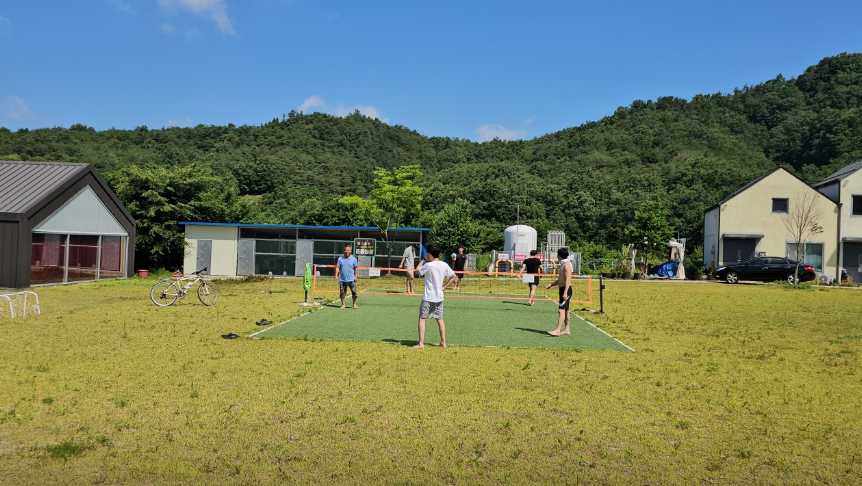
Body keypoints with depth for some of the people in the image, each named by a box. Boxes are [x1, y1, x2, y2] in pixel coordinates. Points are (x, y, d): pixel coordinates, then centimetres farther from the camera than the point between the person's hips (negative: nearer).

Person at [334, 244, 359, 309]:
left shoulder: (353, 259, 3)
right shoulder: (340, 258, 5)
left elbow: (355, 268, 7)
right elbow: (337, 267, 4)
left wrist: (355, 276, 1)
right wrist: (336, 275, -9)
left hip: (351, 279, -1)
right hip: (342, 279, 1)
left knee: (354, 292, -3)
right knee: (342, 293, 6)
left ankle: (354, 304, 10)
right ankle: (343, 304, 19)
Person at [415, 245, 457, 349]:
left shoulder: (428, 265, -15)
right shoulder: (444, 265, 2)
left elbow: (418, 271, -1)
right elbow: (453, 276, 9)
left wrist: (423, 261, 8)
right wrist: (444, 286, 11)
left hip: (428, 297, -6)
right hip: (439, 297, 6)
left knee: (422, 318, 1)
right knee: (440, 319, 16)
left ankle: (421, 343, -4)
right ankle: (443, 342, 17)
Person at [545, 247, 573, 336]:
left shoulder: (567, 265, -14)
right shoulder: (563, 264, 17)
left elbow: (568, 280, -21)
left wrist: (565, 292, -26)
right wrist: (551, 284, 15)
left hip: (566, 289, -10)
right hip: (562, 289, 10)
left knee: (562, 309, -14)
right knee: (565, 310, 11)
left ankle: (557, 330, -19)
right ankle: (566, 329, 16)